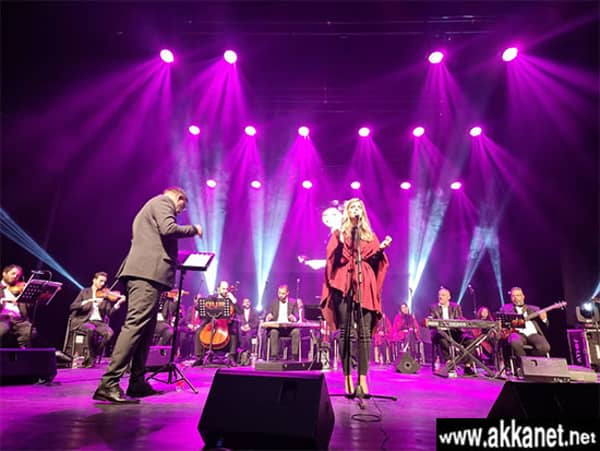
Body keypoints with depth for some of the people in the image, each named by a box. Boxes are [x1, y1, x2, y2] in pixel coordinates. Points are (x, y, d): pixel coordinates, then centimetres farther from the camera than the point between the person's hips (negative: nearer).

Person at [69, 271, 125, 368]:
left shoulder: (106, 295, 10)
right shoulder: (85, 292, 9)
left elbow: (109, 313, -1)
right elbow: (73, 306, -2)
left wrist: (119, 302, -17)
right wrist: (87, 301, -16)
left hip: (98, 321, 2)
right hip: (83, 321, -2)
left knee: (110, 333, -29)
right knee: (91, 329, -36)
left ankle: (91, 358, -11)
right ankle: (91, 355, -14)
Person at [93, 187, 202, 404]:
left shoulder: (150, 207, 31)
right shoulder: (163, 202, 1)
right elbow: (168, 229, -16)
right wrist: (193, 229, -2)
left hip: (145, 273, 11)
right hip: (149, 272, -11)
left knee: (145, 329, 9)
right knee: (135, 325, -15)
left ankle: (137, 382, 11)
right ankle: (108, 383, -16)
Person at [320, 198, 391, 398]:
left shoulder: (370, 235, 21)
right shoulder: (338, 234, 14)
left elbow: (375, 260, 13)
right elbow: (333, 259, 3)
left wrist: (381, 248, -4)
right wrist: (341, 242, -11)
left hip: (365, 286, 2)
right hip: (344, 285, -2)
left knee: (365, 333, -5)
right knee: (345, 332, -5)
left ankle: (362, 379, -2)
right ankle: (347, 378, 0)